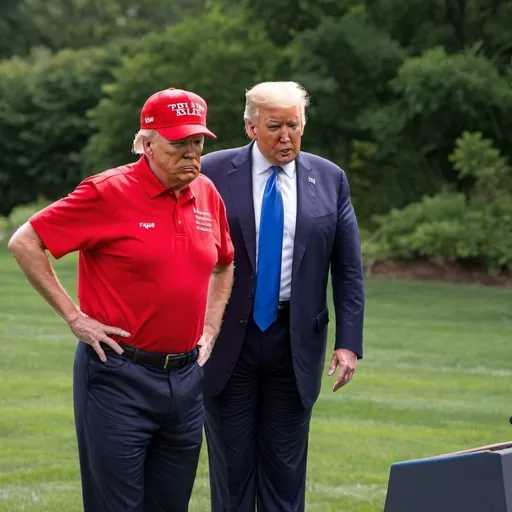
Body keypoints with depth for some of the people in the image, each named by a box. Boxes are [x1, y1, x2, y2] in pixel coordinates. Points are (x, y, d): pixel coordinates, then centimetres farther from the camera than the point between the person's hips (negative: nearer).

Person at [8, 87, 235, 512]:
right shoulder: (110, 193, -11)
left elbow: (224, 265, 25)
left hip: (186, 377, 6)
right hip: (119, 375, -6)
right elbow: (24, 243, -9)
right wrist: (74, 317, -10)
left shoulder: (207, 194, 6)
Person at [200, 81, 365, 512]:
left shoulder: (329, 180, 3)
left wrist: (349, 342, -4)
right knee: (231, 465, 5)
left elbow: (348, 269, 4)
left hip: (296, 341, 1)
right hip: (228, 338, -1)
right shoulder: (213, 173, -3)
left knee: (286, 468, 7)